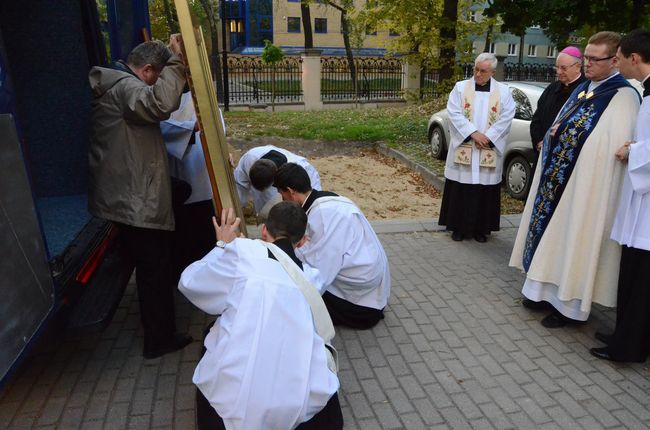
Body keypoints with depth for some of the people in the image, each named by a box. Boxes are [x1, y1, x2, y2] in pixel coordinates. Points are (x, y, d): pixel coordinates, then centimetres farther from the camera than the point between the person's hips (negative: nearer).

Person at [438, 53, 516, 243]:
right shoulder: (460, 87, 4)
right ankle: (459, 226, 15)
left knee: (485, 191, 5)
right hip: (463, 149, 0)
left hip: (489, 151, 1)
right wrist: (473, 133, -15)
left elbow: (507, 117, -1)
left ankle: (481, 228, 17)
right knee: (461, 191, 3)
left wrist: (488, 136, -13)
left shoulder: (503, 91, 6)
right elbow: (454, 113, -6)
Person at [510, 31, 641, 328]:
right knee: (551, 229, 13)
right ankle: (548, 289, 27)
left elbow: (615, 149, -18)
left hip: (586, 185, -8)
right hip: (557, 177, 8)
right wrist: (552, 138, 6)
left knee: (574, 237, -1)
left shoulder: (623, 97, -12)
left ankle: (569, 303, 13)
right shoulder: (582, 89, 14)